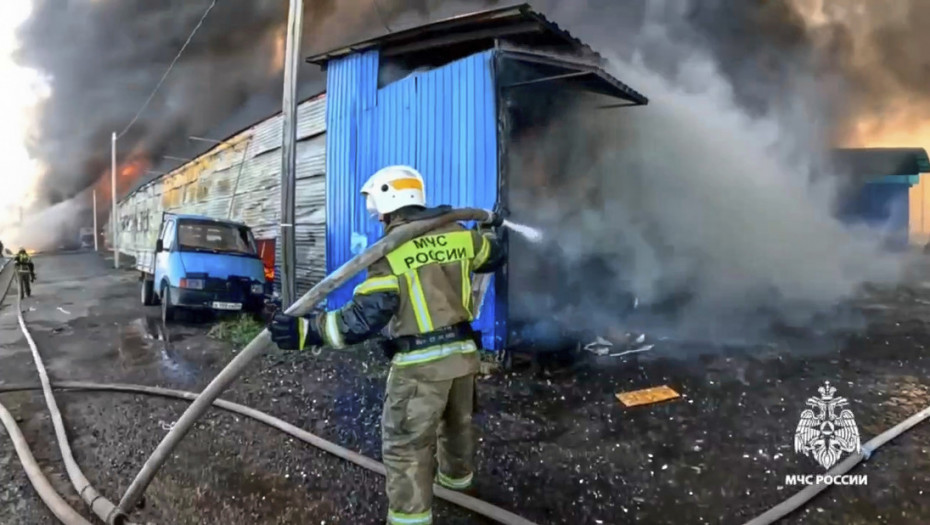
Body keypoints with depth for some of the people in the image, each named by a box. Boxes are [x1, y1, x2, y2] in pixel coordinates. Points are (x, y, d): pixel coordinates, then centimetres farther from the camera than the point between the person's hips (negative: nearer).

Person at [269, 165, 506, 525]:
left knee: (406, 448, 5)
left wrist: (305, 331, -21)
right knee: (457, 424, 30)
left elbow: (364, 318, -22)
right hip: (463, 351, 7)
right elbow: (494, 256, 22)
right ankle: (456, 476, 55)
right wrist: (490, 229, 44)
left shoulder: (390, 251, -16)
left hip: (421, 363, -7)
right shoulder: (459, 235, 2)